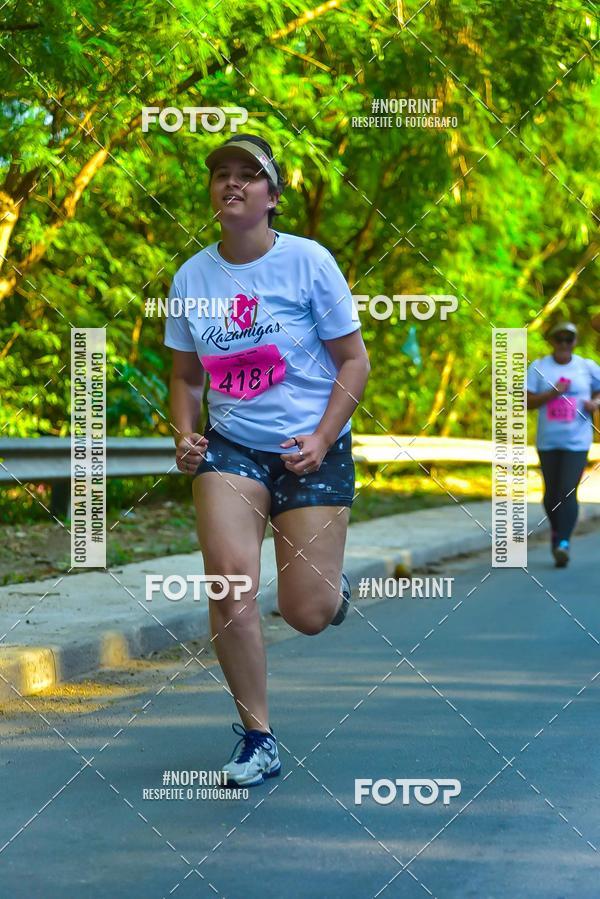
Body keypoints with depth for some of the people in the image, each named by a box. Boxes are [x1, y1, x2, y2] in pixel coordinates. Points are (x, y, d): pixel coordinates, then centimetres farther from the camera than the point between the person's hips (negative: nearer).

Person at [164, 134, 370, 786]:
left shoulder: (308, 261, -8)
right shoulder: (192, 277, 1)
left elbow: (354, 361, -4)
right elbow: (185, 374, 14)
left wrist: (321, 440, -15)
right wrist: (184, 436, -4)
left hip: (312, 451, -2)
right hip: (229, 449, 2)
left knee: (307, 615, -4)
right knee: (229, 587, -15)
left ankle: (333, 585, 36)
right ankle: (257, 738, 1)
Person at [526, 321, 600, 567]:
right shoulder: (538, 368, 2)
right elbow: (527, 402, -4)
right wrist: (552, 393, -17)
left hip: (577, 442, -2)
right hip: (548, 442, 2)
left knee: (568, 492, -14)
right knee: (551, 492, 10)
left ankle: (563, 543, -19)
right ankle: (556, 530, 35)